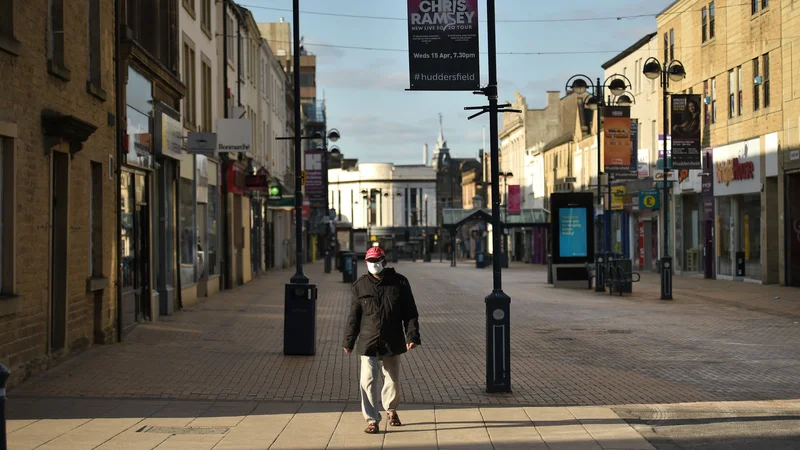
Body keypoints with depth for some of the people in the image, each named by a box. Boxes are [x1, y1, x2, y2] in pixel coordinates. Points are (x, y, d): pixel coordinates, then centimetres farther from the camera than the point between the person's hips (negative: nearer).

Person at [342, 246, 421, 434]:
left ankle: (391, 410, 40)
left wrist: (412, 336, -9)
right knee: (368, 381, -8)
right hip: (368, 343, 0)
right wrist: (348, 341, 7)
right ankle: (372, 420, 1)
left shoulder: (399, 283, -3)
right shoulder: (361, 285, 0)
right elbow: (353, 316, 6)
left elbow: (410, 313, 0)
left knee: (393, 379, 15)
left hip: (392, 341, 1)